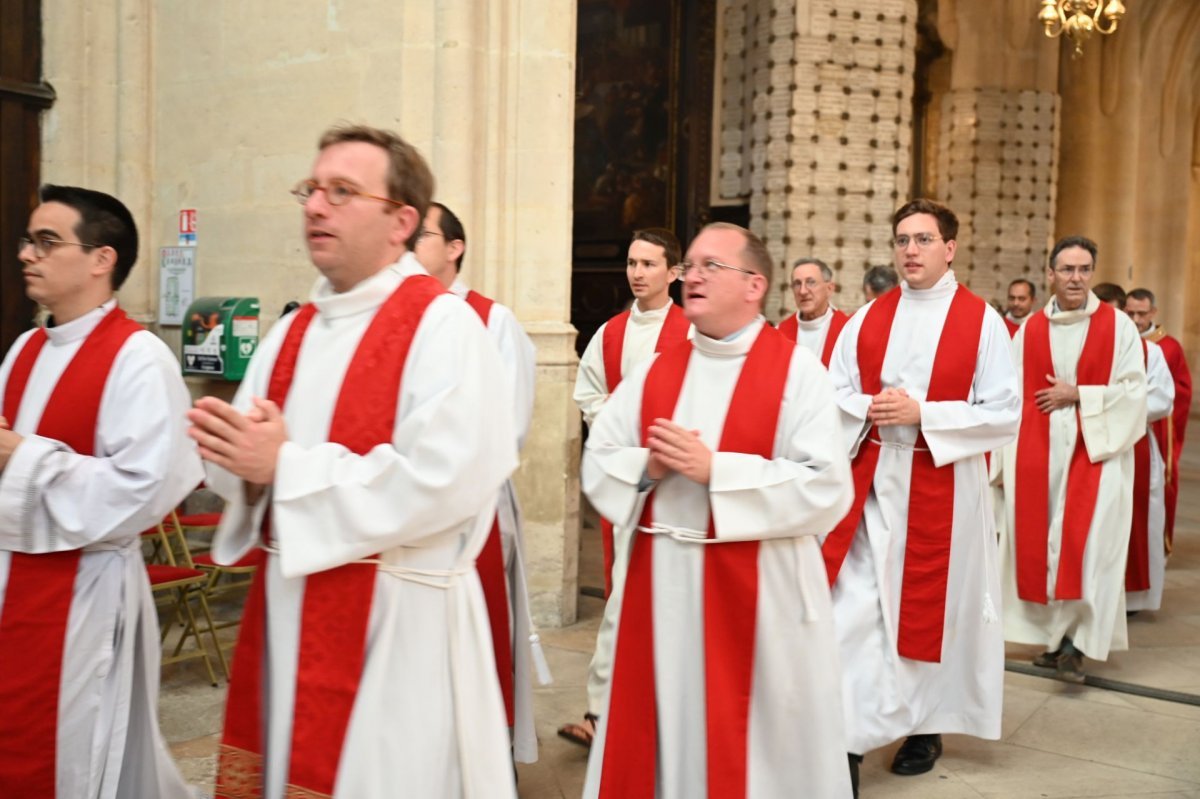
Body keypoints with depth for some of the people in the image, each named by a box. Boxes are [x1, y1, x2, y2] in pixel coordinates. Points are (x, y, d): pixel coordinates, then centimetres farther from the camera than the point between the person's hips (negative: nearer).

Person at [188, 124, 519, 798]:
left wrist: (287, 465, -19)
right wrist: (241, 457, -11)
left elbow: (441, 481, -24)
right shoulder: (295, 331, 11)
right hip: (285, 606, 7)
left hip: (395, 622, -7)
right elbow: (243, 461, 14)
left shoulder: (444, 325, -13)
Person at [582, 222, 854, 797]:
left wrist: (714, 469, -19)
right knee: (659, 734, 14)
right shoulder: (655, 372, 8)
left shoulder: (797, 371, -7)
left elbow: (827, 487, -16)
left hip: (755, 591, -4)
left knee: (751, 742, 8)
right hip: (658, 586, 5)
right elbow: (597, 464, 9)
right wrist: (647, 466, -12)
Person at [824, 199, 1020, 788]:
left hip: (942, 486, -2)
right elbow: (833, 392, 9)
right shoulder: (868, 318, 7)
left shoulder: (981, 321, -3)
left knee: (931, 605, 9)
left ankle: (925, 725, 28)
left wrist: (922, 413, -17)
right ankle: (850, 733, 6)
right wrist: (869, 408, -12)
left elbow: (1004, 412, -8)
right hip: (869, 481, 3)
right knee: (852, 606, -2)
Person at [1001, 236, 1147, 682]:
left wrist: (1078, 395, -11)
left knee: (1085, 541, -13)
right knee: (1040, 541, 4)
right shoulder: (1029, 331, 6)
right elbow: (1012, 397, 5)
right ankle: (1055, 638, 17)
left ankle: (1076, 642, -6)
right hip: (1038, 454, 3)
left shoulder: (1118, 326, 1)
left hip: (1095, 450, -2)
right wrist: (1010, 457, 0)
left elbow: (1133, 392, -3)